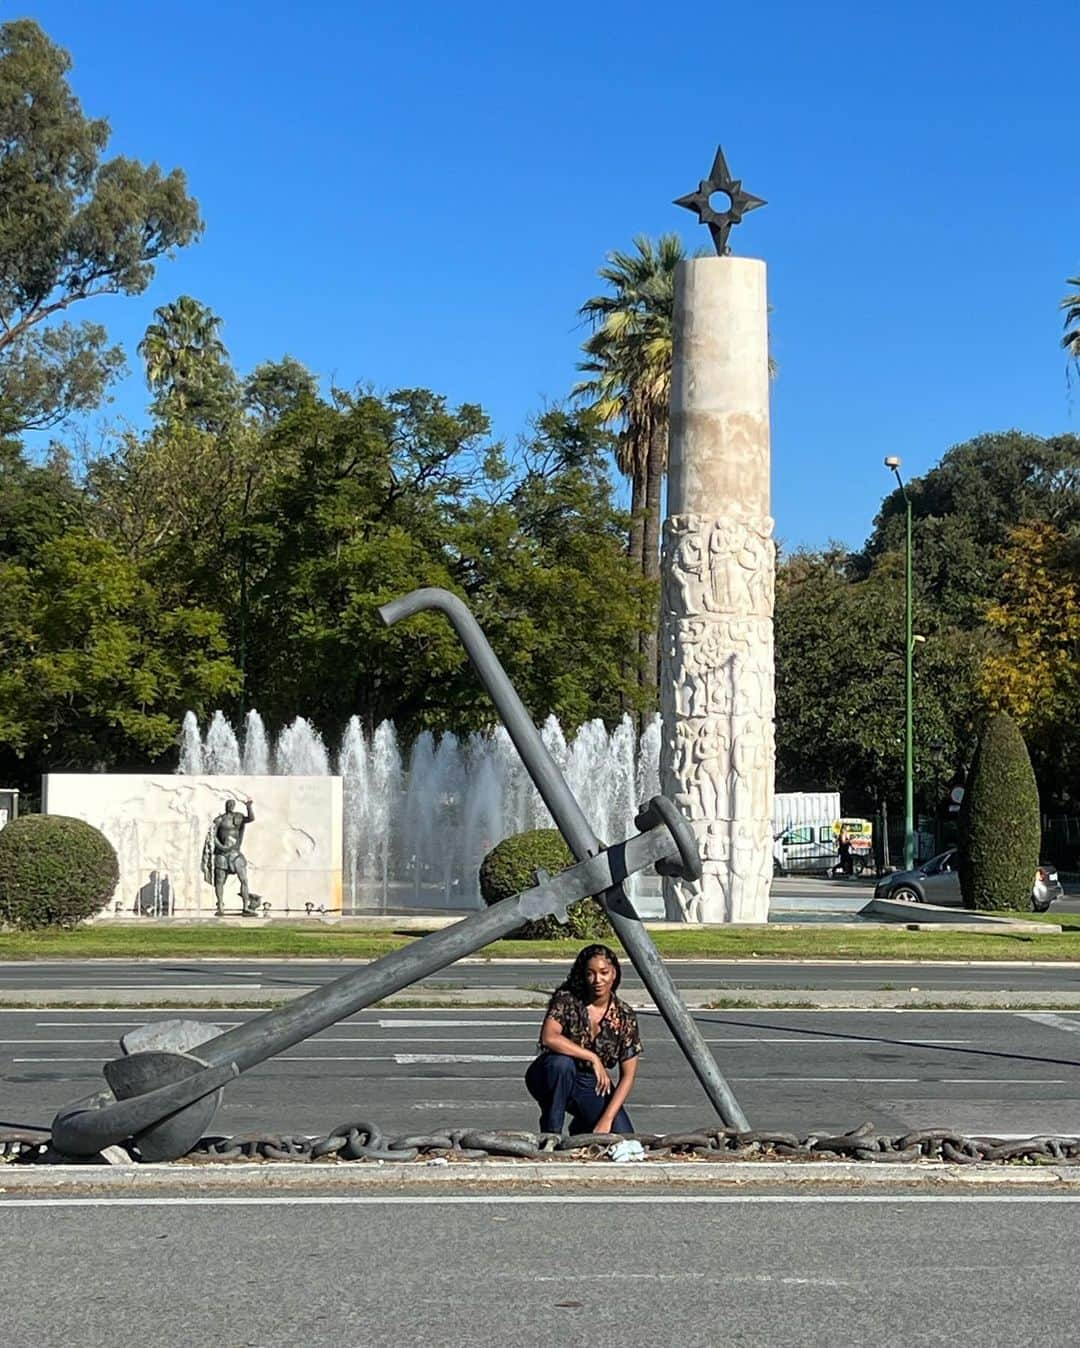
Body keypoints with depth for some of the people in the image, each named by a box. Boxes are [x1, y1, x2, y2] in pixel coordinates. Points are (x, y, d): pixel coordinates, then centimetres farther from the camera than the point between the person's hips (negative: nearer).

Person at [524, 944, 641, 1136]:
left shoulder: (624, 1017, -9)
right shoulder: (566, 999, -15)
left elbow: (628, 1075, -9)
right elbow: (549, 1038, -32)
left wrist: (607, 1119, -19)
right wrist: (592, 1058, -30)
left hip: (592, 1085, 3)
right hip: (556, 1077, -3)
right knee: (562, 1062, -37)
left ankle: (582, 1127, 18)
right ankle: (551, 1135, -19)